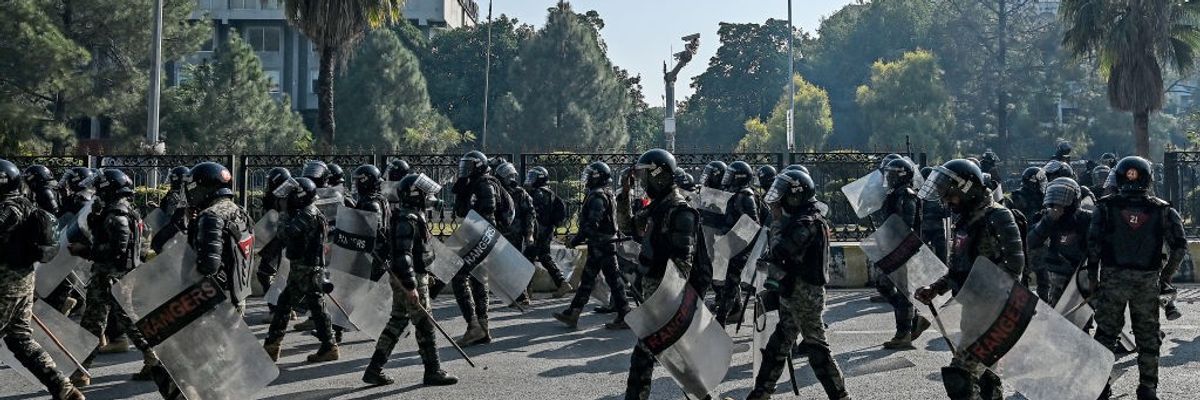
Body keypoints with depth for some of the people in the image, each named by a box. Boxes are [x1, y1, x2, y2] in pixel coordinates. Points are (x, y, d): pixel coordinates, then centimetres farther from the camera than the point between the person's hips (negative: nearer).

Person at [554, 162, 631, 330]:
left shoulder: (598, 196, -17)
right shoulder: (603, 194, 16)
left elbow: (592, 224, -24)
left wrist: (576, 240, -18)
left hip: (601, 246, -11)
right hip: (599, 245, 11)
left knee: (613, 279, -5)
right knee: (587, 279, 11)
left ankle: (624, 317, -1)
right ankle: (572, 314, 15)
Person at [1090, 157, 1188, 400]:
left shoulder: (1106, 207, -2)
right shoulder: (1162, 210, 1)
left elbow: (1093, 245, -8)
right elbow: (1180, 247, -2)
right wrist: (1165, 277, 6)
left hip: (1112, 279, 0)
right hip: (1148, 281, 1)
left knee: (1106, 334, 8)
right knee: (1147, 336, 11)